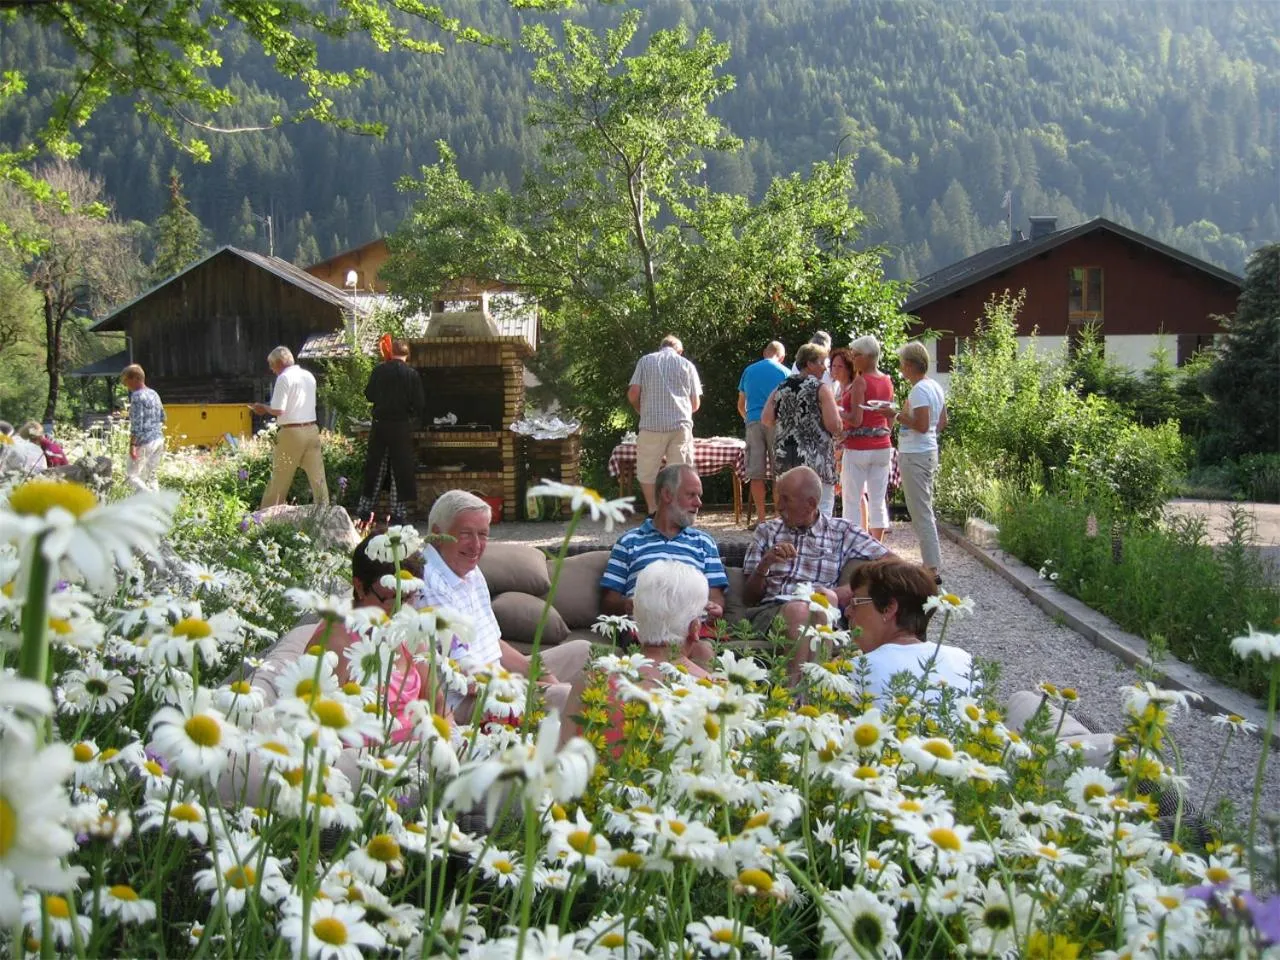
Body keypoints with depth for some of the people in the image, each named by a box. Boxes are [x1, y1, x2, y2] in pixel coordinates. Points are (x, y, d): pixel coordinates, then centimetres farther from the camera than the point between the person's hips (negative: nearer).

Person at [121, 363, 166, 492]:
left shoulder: (137, 396, -14)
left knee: (131, 475, -2)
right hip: (158, 440, 8)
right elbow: (162, 418, 17)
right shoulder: (154, 393, 11)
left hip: (144, 443, -8)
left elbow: (136, 424, -19)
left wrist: (132, 445, -19)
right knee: (151, 475, 14)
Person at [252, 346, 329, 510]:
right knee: (317, 475, 6)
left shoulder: (284, 378, -11)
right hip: (311, 429, 6)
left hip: (291, 432, -6)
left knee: (279, 478, 4)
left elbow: (278, 410, -17)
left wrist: (264, 408, 2)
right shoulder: (309, 376, 11)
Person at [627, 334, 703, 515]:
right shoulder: (687, 365, 12)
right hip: (681, 425, 1)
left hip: (652, 425, -1)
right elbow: (695, 404, 12)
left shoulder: (646, 361, 9)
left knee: (647, 473, 8)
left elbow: (633, 394, 2)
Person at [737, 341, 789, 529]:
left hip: (753, 422, 2)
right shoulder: (783, 372, 5)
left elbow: (741, 405, 17)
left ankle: (760, 518, -1)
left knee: (756, 474, 1)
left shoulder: (749, 371, 14)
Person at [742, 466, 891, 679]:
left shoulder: (842, 531, 17)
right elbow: (748, 598, 18)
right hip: (768, 611, 1)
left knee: (826, 600, -37)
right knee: (796, 609, -36)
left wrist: (842, 594, -7)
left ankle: (795, 681, -48)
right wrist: (765, 563, -3)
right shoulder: (767, 531, 22)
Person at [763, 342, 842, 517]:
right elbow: (834, 426, -14)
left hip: (784, 457, 6)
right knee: (822, 510, -1)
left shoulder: (781, 388, 9)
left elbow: (766, 419, 5)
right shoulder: (821, 389, -7)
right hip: (816, 459, -6)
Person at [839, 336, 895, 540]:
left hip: (858, 449, -7)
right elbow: (889, 416, 15)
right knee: (878, 501, 9)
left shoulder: (860, 381, -13)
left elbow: (856, 419, -17)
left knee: (852, 501, 0)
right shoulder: (887, 381, 8)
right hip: (883, 447, 7)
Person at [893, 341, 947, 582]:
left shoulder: (919, 390, -18)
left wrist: (897, 416, -14)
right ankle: (933, 564, 21)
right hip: (929, 451, 10)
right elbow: (942, 422, 19)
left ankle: (933, 569, -7)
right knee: (925, 510, 16)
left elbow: (921, 425, -24)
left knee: (921, 514, -7)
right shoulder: (935, 387, 12)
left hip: (914, 456, -10)